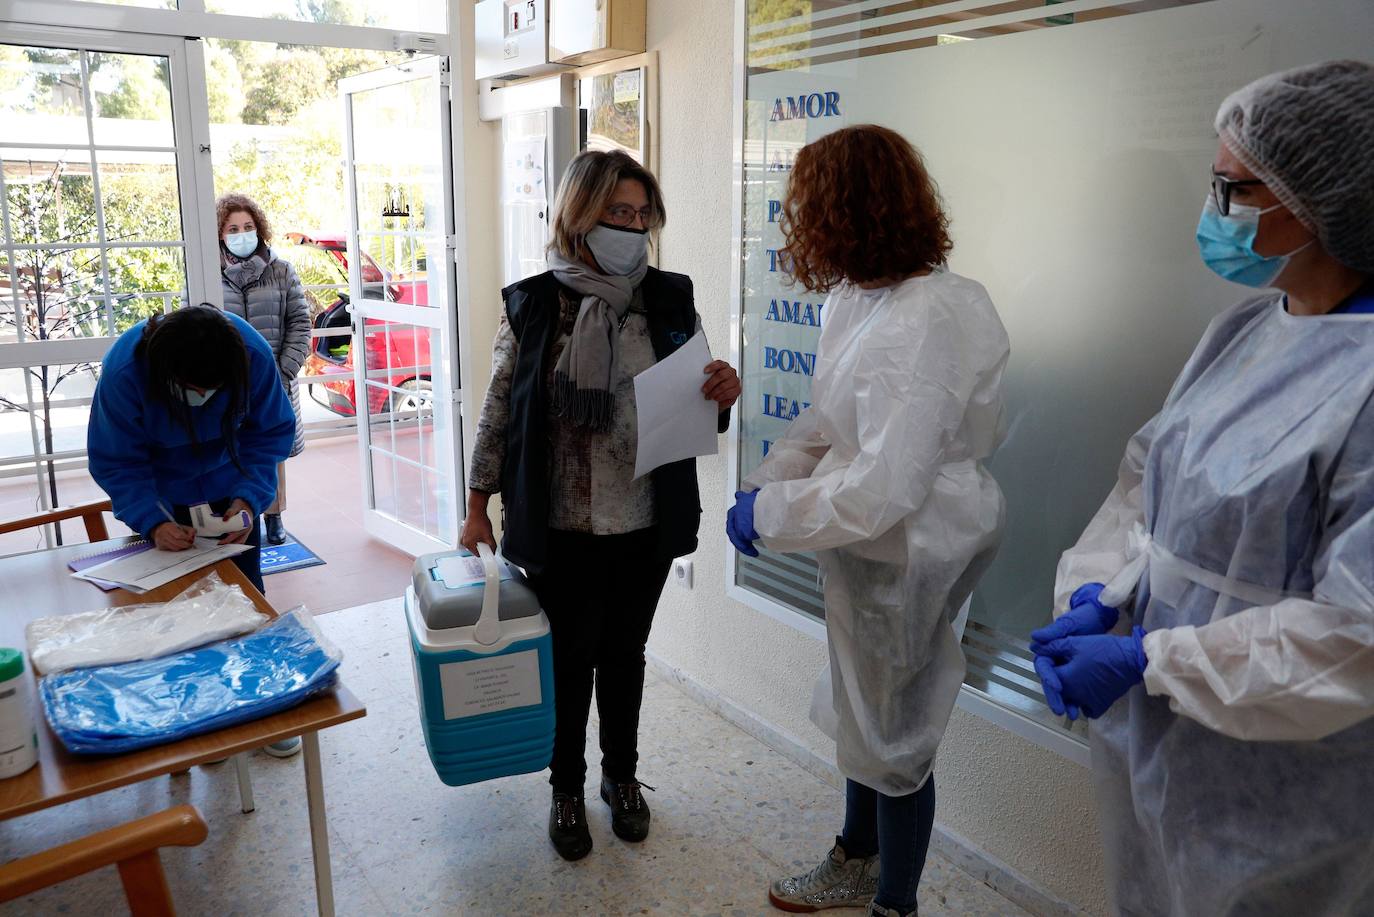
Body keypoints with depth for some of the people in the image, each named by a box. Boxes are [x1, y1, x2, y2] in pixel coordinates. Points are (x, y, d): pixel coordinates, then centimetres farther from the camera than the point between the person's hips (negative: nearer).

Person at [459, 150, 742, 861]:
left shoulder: (670, 301, -1)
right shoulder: (533, 305, -6)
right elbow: (498, 413, -1)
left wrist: (722, 395, -17)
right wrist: (477, 508, 0)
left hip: (646, 523, 2)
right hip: (560, 527, -2)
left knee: (624, 651, 18)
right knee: (570, 657, 12)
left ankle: (622, 775, 40)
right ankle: (567, 788, 35)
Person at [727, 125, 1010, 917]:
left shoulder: (918, 326, -30)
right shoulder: (860, 300, -1)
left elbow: (884, 487, -34)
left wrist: (768, 514, -23)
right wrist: (768, 481, -6)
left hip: (904, 555, -9)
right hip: (869, 546, 9)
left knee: (891, 738, 13)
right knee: (863, 713, 27)